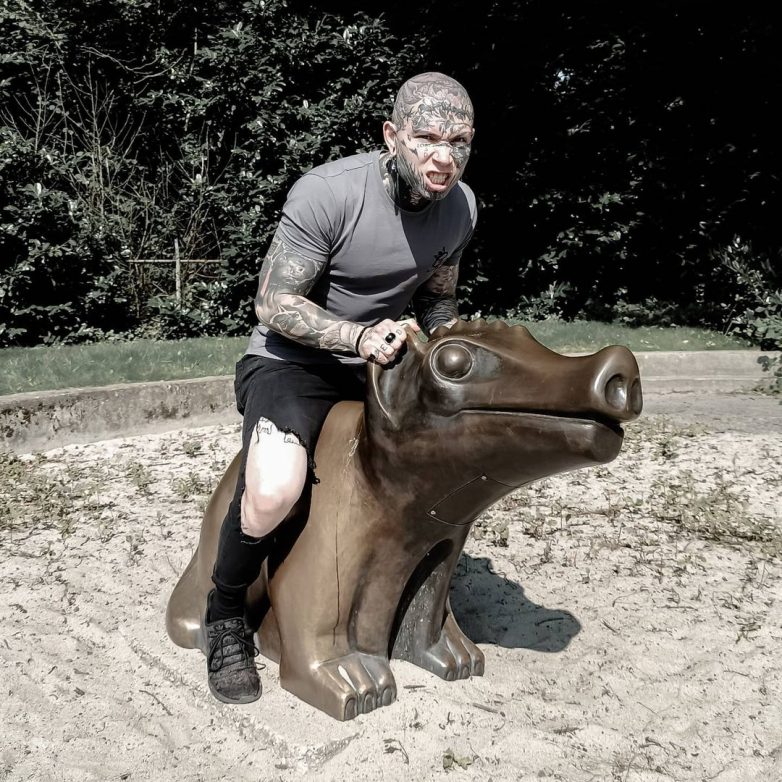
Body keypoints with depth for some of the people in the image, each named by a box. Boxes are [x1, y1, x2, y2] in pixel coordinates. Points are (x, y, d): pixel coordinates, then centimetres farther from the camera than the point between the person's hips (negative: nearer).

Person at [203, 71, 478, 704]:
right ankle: (226, 618, 0)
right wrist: (360, 335, -32)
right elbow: (274, 304, -19)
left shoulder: (461, 206, -3)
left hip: (382, 354, 7)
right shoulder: (327, 193, -24)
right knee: (273, 493, -32)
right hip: (293, 359, -6)